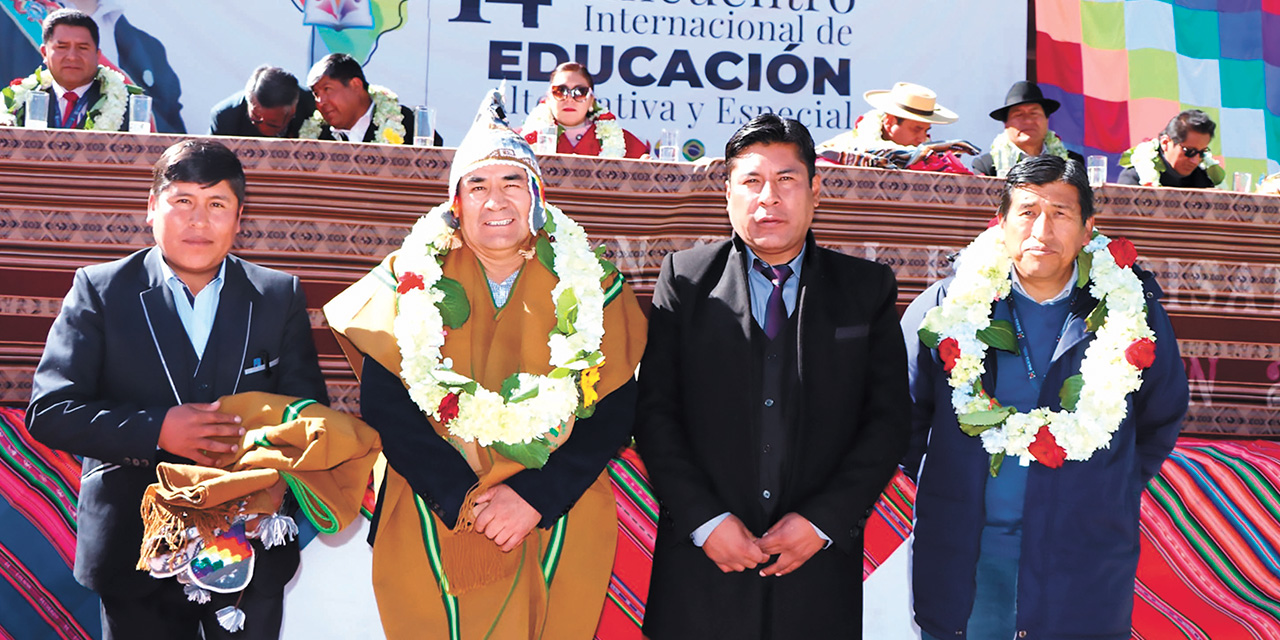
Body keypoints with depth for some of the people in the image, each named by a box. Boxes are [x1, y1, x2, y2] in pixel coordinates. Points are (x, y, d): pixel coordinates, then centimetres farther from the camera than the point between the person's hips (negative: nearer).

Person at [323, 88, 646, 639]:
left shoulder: (587, 285, 0)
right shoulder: (412, 277, 0)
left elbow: (613, 411, -3)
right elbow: (383, 401, -5)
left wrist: (535, 497, -14)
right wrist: (461, 499, -14)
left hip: (558, 532, 0)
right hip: (433, 526, 0)